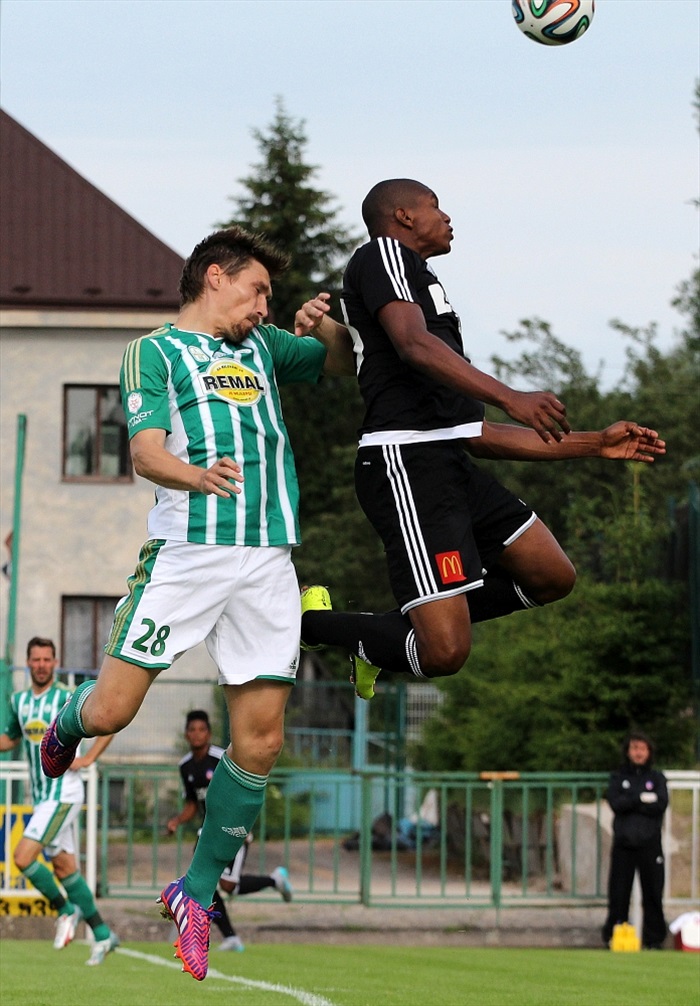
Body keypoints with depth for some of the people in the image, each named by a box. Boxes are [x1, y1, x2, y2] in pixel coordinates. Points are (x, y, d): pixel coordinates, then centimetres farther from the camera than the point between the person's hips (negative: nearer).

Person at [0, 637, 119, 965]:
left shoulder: (68, 699, -9)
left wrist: (87, 759, -11)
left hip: (63, 792, -7)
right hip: (41, 794, 7)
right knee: (64, 866, 8)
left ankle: (65, 909, 3)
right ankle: (103, 935, 15)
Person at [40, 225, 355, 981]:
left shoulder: (261, 347, 24)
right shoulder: (154, 351, 6)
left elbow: (341, 365, 36)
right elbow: (145, 449, -7)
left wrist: (328, 331, 11)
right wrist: (197, 476, -30)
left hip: (267, 559, 5)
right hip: (186, 549, -5)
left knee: (258, 740, -4)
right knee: (111, 711, -10)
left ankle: (197, 892, 9)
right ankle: (63, 731, 27)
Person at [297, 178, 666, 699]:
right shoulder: (384, 255, 1)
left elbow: (477, 435, 28)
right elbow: (414, 345, -20)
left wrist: (593, 444, 28)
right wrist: (511, 398, -31)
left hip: (450, 462, 10)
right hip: (408, 464, -10)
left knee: (553, 577, 12)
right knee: (444, 653, -18)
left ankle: (397, 628, 15)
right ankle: (309, 623, 2)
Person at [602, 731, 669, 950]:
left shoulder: (657, 778, 11)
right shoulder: (618, 777, 12)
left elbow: (661, 804, -6)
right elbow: (615, 803, -5)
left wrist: (630, 803, -8)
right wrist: (642, 799, -9)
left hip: (650, 844, 0)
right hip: (623, 844, 0)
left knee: (653, 893, -3)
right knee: (618, 893, -2)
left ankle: (654, 938, 1)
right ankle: (613, 937, 4)